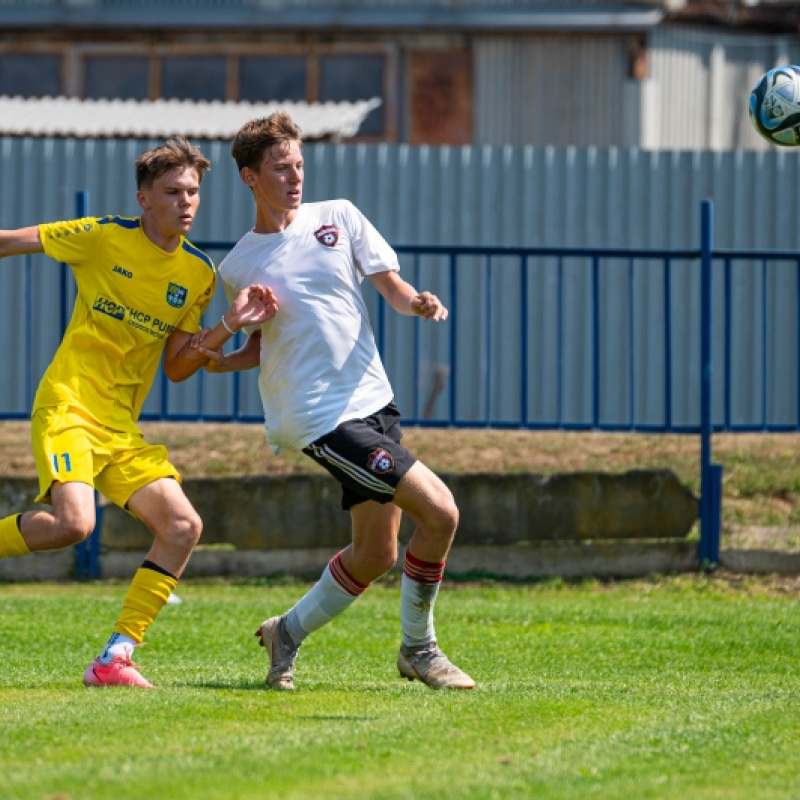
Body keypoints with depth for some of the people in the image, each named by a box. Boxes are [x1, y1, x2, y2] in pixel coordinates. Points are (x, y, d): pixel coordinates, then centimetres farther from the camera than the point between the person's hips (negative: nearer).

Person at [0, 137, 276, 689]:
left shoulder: (199, 275, 7)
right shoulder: (102, 238, -6)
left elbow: (176, 368, 10)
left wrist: (229, 327, -5)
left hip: (122, 427, 6)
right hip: (68, 406, -6)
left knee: (184, 526, -9)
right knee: (73, 523, -29)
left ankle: (115, 658, -5)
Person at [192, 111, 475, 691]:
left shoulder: (338, 218, 8)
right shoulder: (238, 268, 3)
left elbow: (391, 286, 7)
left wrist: (417, 302, -14)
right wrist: (222, 360, -5)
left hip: (373, 400, 5)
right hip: (319, 418, -5)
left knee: (377, 553, 6)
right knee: (439, 511, -15)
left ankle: (289, 633, 28)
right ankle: (418, 647, 5)